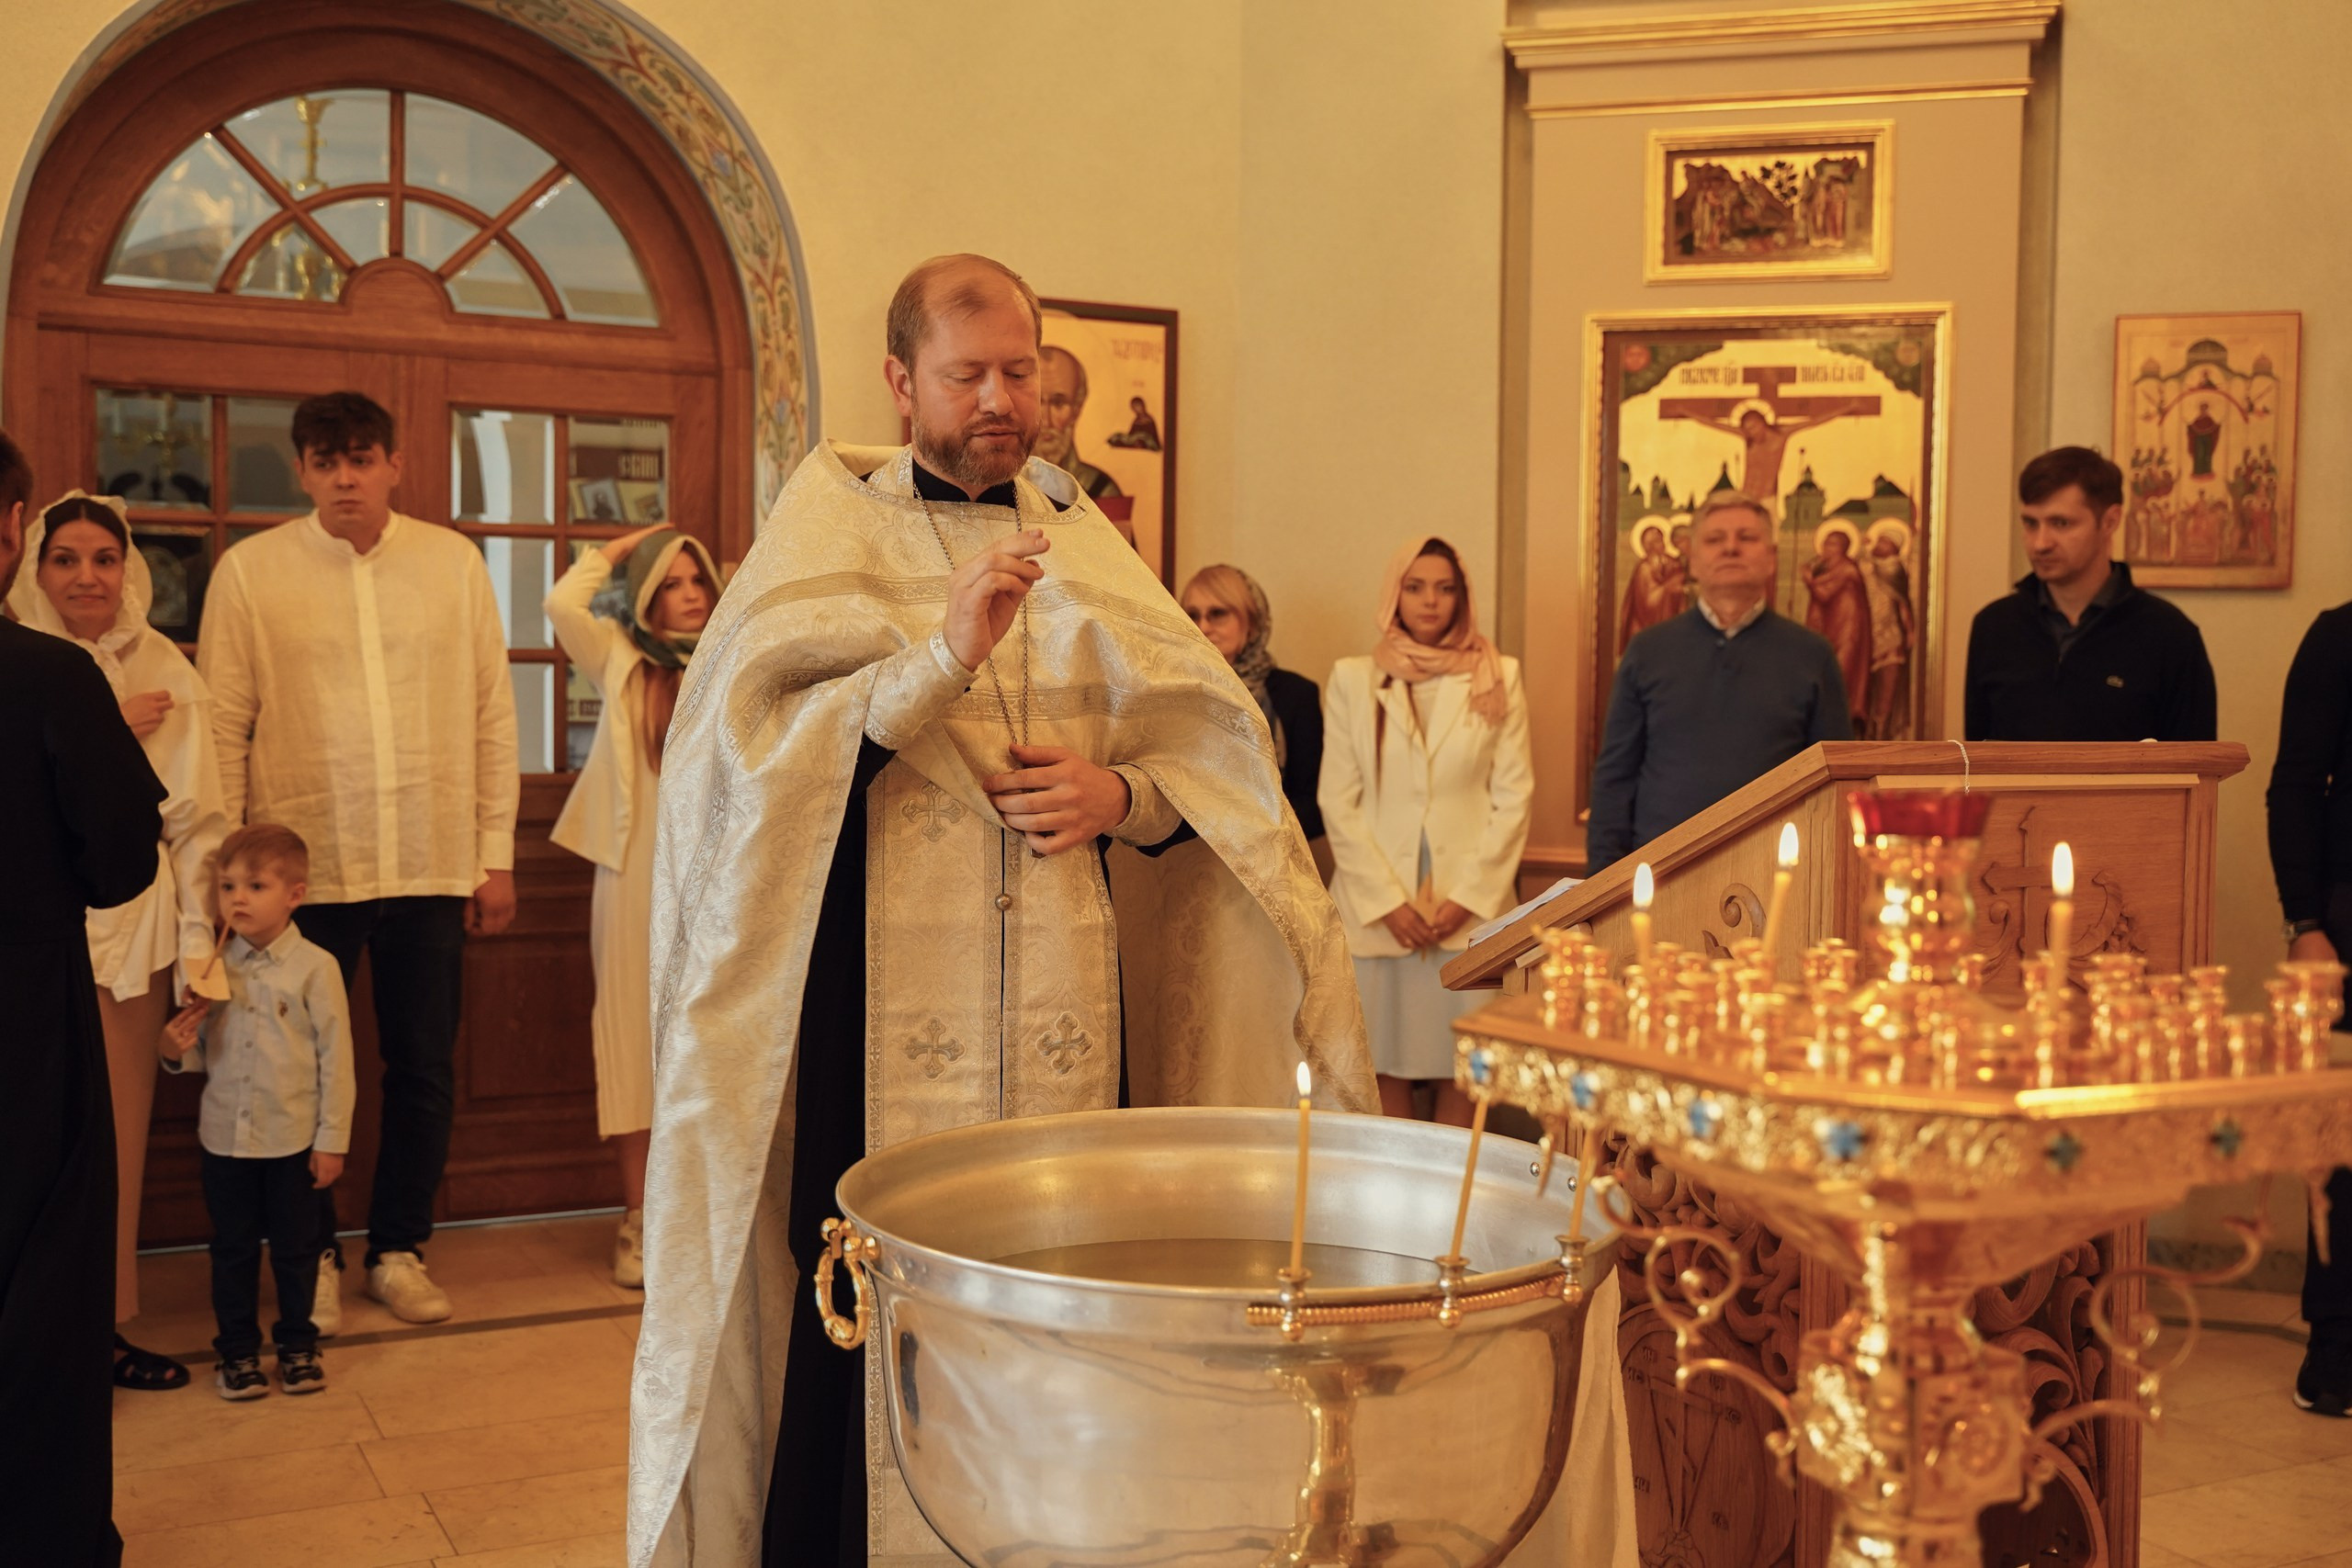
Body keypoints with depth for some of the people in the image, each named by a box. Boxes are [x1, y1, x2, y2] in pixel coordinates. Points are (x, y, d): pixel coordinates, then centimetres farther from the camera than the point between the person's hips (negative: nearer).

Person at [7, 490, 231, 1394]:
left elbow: (195, 816, 2)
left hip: (136, 924, 2)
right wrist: (111, 732, -13)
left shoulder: (162, 670, 4)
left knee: (121, 1134, 9)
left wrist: (199, 946, -3)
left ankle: (104, 1326, 21)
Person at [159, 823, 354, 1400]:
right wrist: (176, 1049, -13)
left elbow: (336, 1058, -8)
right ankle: (238, 1351, 26)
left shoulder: (314, 967, -10)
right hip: (225, 1137, 3)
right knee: (232, 1250, 13)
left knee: (295, 1249, 10)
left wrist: (332, 1140, -8)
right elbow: (203, 1051, 11)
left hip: (293, 1140, -3)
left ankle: (298, 1346, 26)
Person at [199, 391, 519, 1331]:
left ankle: (399, 1249, 25)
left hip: (432, 866, 2)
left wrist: (496, 854, 4)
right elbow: (223, 728, 0)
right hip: (303, 866, -1)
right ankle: (313, 1257, 24)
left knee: (424, 1069, 9)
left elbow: (492, 716, 5)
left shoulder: (454, 563, 4)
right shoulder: (250, 571, 0)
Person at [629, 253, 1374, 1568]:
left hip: (1067, 999, 3)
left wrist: (1120, 794, -7)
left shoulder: (1084, 539, 14)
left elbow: (1216, 745, 12)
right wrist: (945, 652, -20)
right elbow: (761, 741, -11)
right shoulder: (834, 522, 4)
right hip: (877, 995, -3)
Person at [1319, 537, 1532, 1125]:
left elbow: (1514, 795, 3)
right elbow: (1337, 801, 2)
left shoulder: (1498, 679, 6)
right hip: (1378, 908, 0)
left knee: (1459, 1069, 1)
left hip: (1469, 906, 0)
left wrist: (1469, 895, -6)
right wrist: (1387, 901, -6)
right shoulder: (1352, 679, 6)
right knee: (1386, 1065, 3)